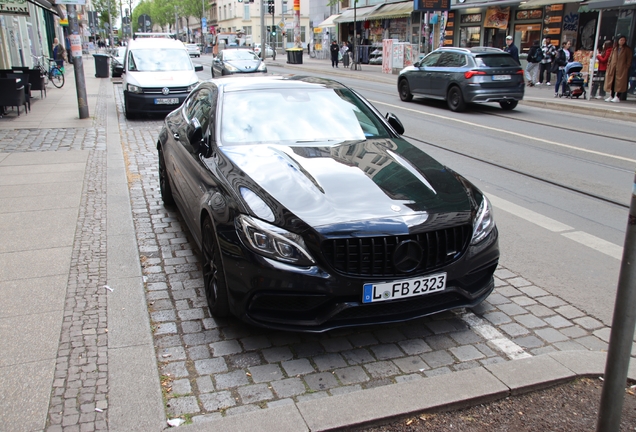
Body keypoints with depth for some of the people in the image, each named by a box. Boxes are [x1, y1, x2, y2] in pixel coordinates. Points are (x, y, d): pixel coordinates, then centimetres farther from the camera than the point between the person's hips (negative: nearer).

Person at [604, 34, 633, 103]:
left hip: (622, 69, -4)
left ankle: (617, 97, -5)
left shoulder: (627, 49, 3)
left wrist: (627, 67, -9)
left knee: (620, 82, -6)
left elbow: (629, 60, 1)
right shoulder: (614, 48, 14)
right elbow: (610, 57, 16)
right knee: (612, 82, 7)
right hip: (612, 68, 4)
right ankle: (612, 96, 15)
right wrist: (609, 65, 6)